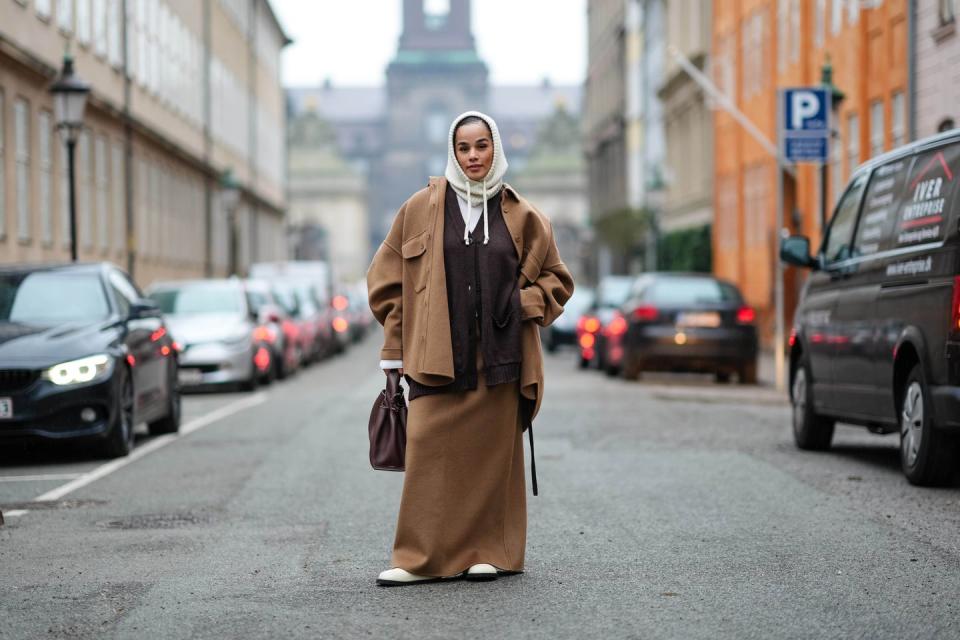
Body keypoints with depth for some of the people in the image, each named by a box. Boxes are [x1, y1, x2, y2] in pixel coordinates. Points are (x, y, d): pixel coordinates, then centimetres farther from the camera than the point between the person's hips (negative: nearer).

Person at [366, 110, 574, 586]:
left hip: (499, 357, 1)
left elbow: (557, 279, 18)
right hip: (436, 355, -1)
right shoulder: (421, 209, 7)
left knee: (493, 453, 4)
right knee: (430, 451, -7)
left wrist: (525, 304, -1)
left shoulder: (521, 217, 9)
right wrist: (396, 348, 3)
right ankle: (423, 557, -3)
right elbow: (387, 279, 9)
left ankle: (492, 552, 14)